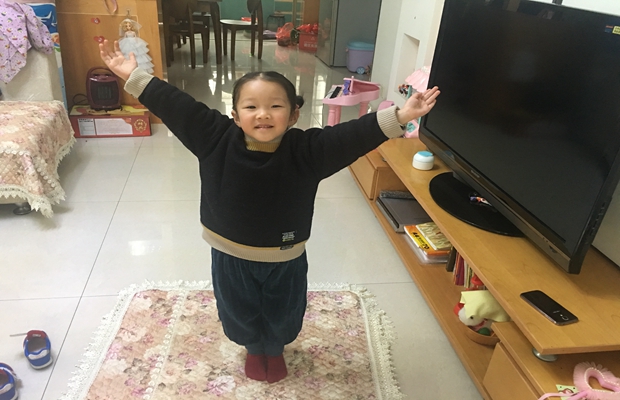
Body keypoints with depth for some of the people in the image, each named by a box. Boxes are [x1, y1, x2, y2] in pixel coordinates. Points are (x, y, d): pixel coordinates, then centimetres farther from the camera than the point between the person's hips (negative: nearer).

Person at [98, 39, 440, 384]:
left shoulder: (307, 150, -23)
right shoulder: (216, 140, -19)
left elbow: (355, 134, -29)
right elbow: (176, 106, -16)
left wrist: (398, 117, -39)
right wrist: (133, 76, -16)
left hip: (285, 259, -1)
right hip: (231, 256, 1)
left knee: (282, 317, 26)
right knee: (239, 316, 27)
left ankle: (275, 349, 61)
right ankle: (254, 349, 61)